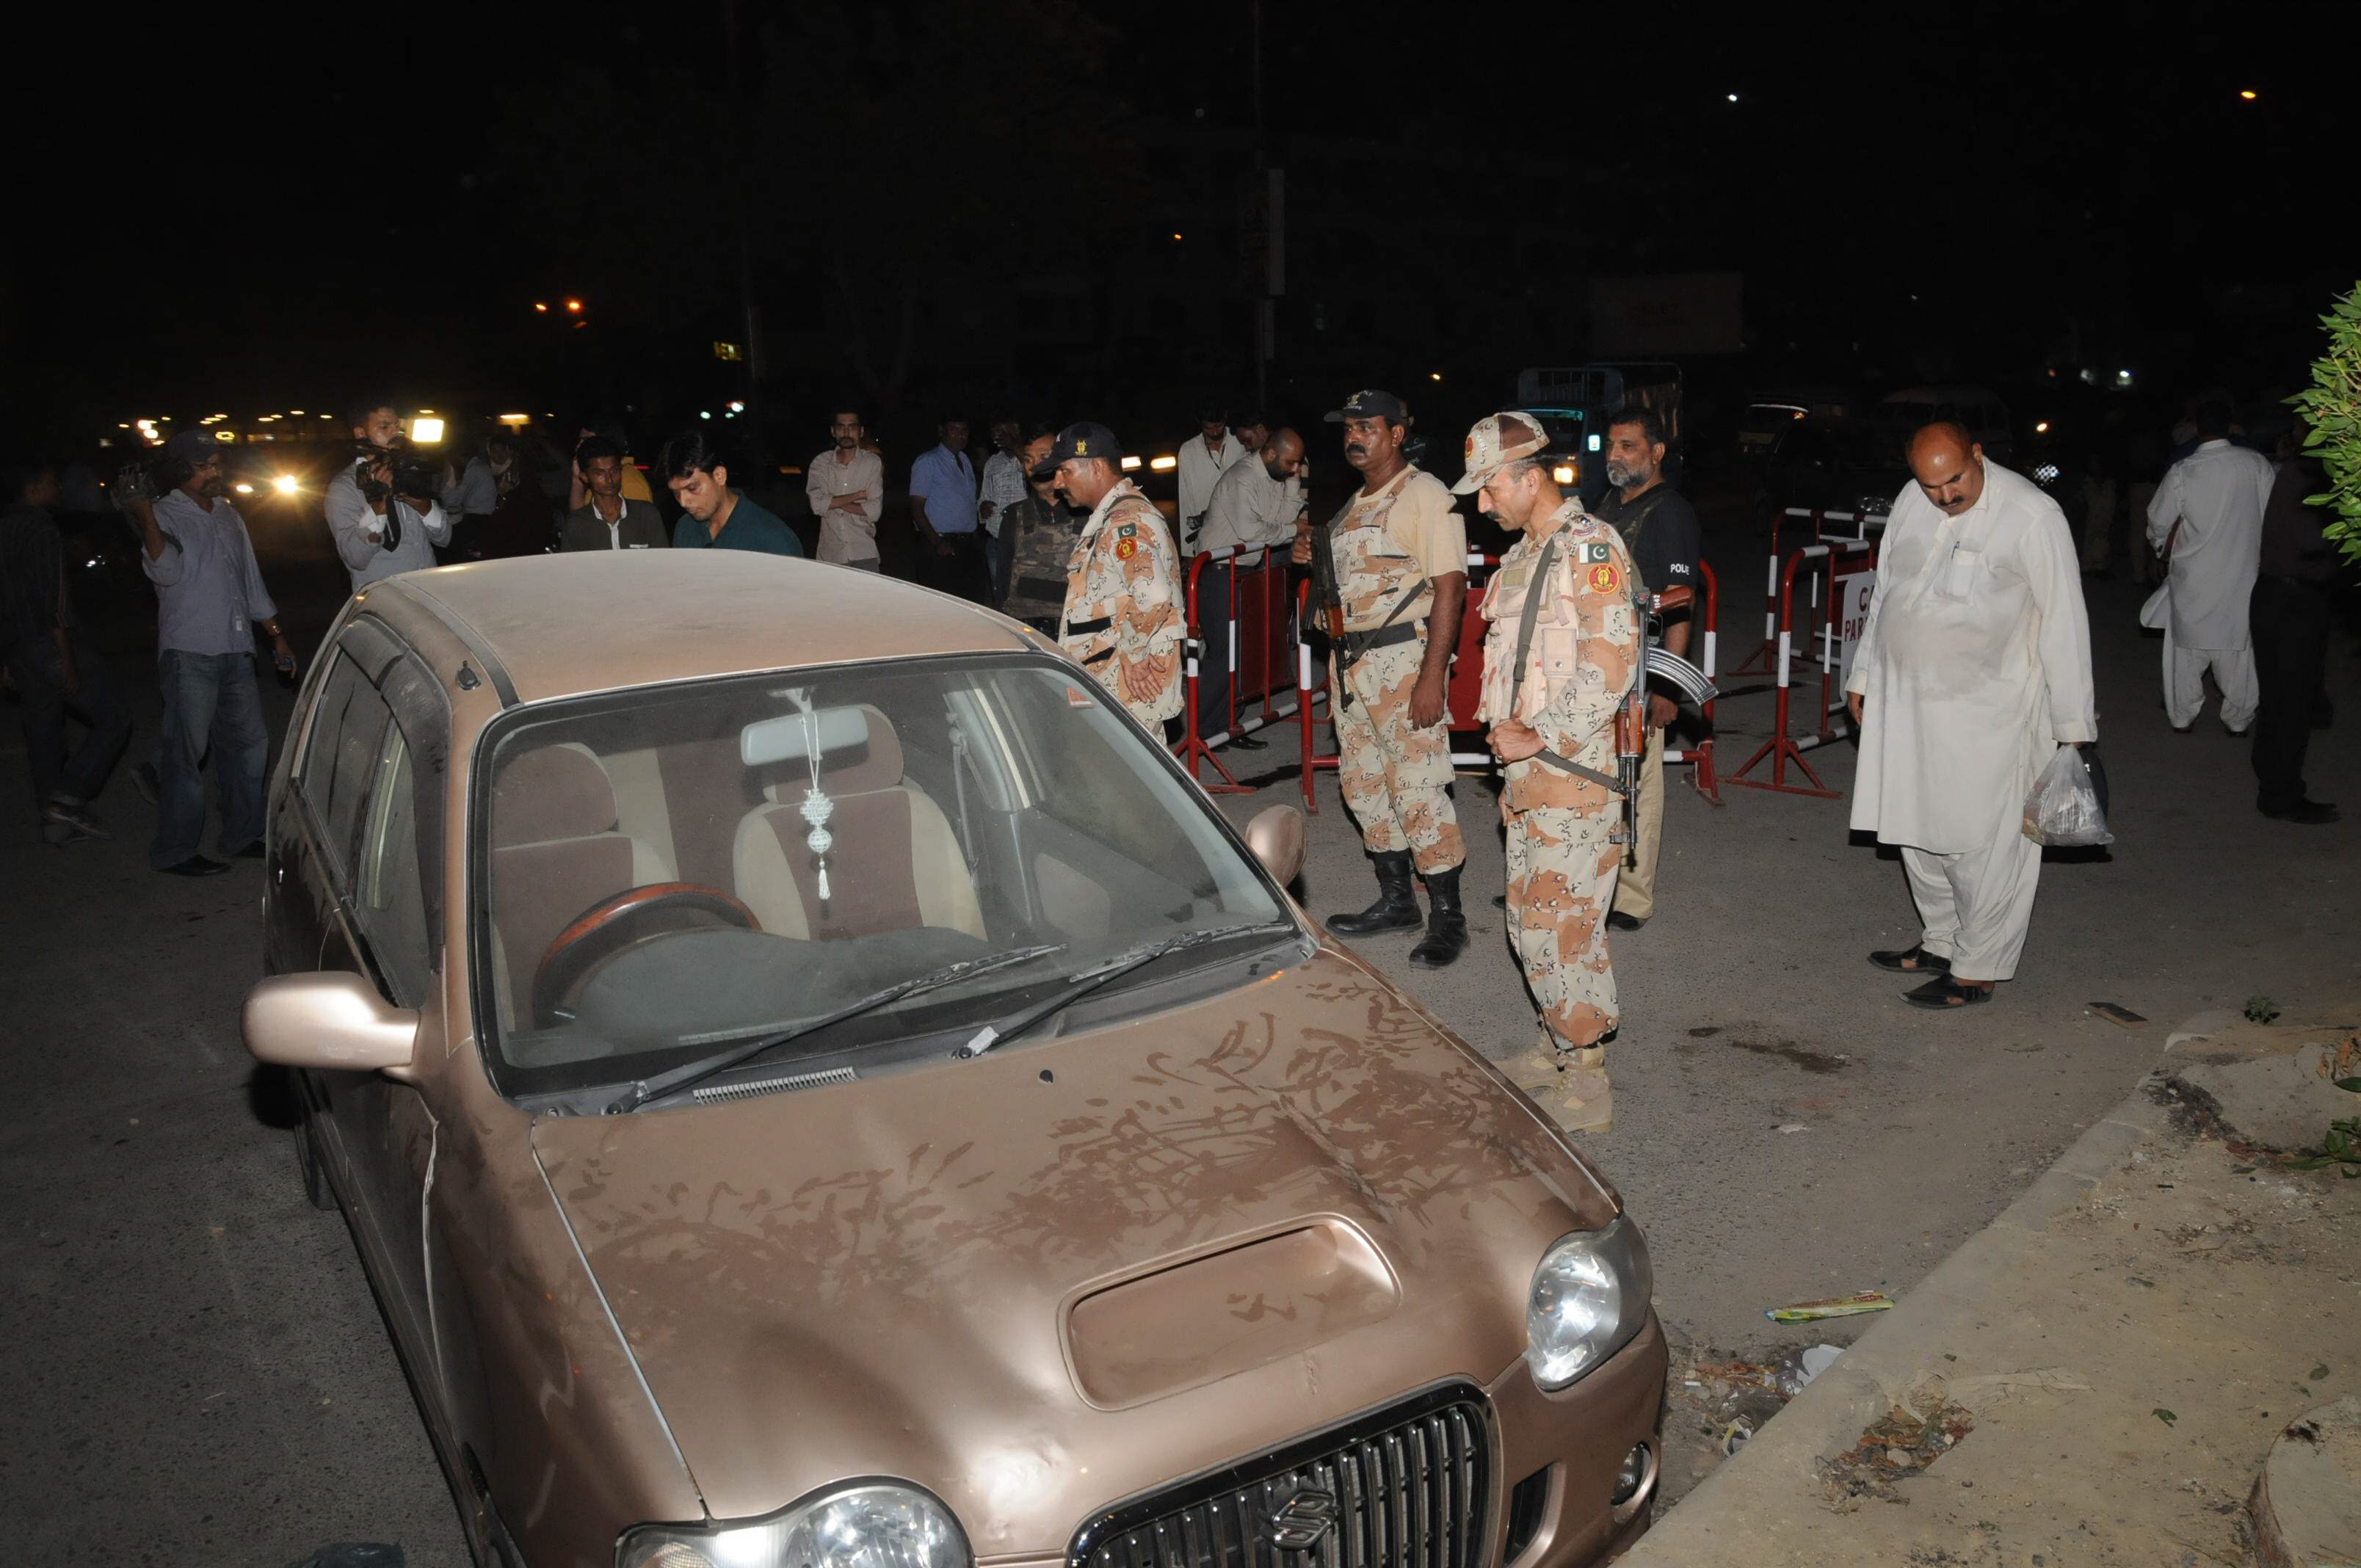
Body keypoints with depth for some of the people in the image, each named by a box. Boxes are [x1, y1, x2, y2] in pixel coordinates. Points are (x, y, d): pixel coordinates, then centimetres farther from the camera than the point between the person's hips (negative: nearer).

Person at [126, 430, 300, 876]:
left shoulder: (229, 516, 18)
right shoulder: (165, 514, -4)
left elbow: (252, 582, 24)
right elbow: (165, 571, -21)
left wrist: (277, 636, 22)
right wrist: (145, 518, -33)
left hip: (235, 651, 7)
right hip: (189, 653, -7)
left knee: (248, 743, 11)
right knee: (185, 751, -6)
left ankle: (241, 836, 22)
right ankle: (173, 851, 1)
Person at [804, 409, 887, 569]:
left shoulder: (872, 462, 0)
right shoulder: (820, 463, 3)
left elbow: (874, 511, -9)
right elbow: (817, 505, -11)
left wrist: (833, 503, -7)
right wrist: (859, 495, -10)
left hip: (863, 555, -1)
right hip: (830, 555, 1)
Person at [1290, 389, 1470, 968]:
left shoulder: (1425, 495, -10)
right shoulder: (1355, 505, 16)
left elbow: (1449, 587, -16)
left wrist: (1432, 676, -23)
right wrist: (1317, 558, 5)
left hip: (1403, 657, -9)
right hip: (1351, 659, 9)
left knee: (1418, 790, -8)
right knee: (1363, 784, 13)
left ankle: (1448, 919, 3)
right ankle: (1395, 900, 27)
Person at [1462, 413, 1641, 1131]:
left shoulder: (1590, 548, -13)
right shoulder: (1523, 553, 17)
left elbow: (1610, 668, -20)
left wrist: (1540, 737, -17)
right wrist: (1499, 722, 11)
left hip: (1574, 770, -10)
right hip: (1526, 773, 10)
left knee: (1563, 926, -6)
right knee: (1530, 919, 16)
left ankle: (1586, 1081, 5)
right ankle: (1558, 1045, 31)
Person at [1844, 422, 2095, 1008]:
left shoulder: (2032, 515, -12)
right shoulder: (1911, 503, 5)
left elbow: (2063, 621, -10)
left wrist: (2072, 725, -10)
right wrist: (1862, 675, 22)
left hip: (1986, 711, -6)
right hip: (1908, 700, 6)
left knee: (1981, 844, -1)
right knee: (1918, 831, 15)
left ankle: (1977, 971, 12)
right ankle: (1940, 943, 32)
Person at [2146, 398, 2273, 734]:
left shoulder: (2181, 473, -14)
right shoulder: (2258, 464, -9)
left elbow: (2159, 524, -4)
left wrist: (2165, 552, 17)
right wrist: (2255, 548, 17)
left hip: (2192, 579, -2)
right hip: (2243, 576, 2)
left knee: (2187, 648, 12)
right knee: (2239, 649, 13)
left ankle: (2183, 716, 22)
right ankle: (2238, 719, 24)